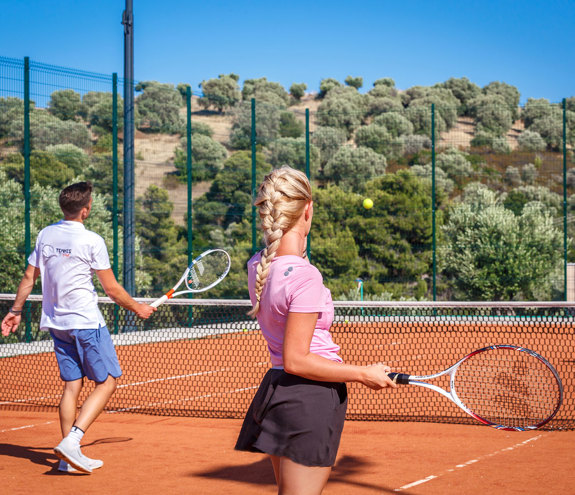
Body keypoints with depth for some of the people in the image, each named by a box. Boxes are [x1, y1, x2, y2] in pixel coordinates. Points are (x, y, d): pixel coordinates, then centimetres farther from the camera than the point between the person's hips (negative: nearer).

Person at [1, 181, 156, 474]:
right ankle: (71, 441, -13)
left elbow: (29, 277, 11)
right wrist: (138, 308, 7)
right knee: (106, 382, 1)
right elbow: (112, 289, -8)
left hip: (56, 323, 7)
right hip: (86, 323, -7)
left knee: (72, 385, 10)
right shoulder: (91, 241, -13)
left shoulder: (45, 235, 5)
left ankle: (69, 457, 9)